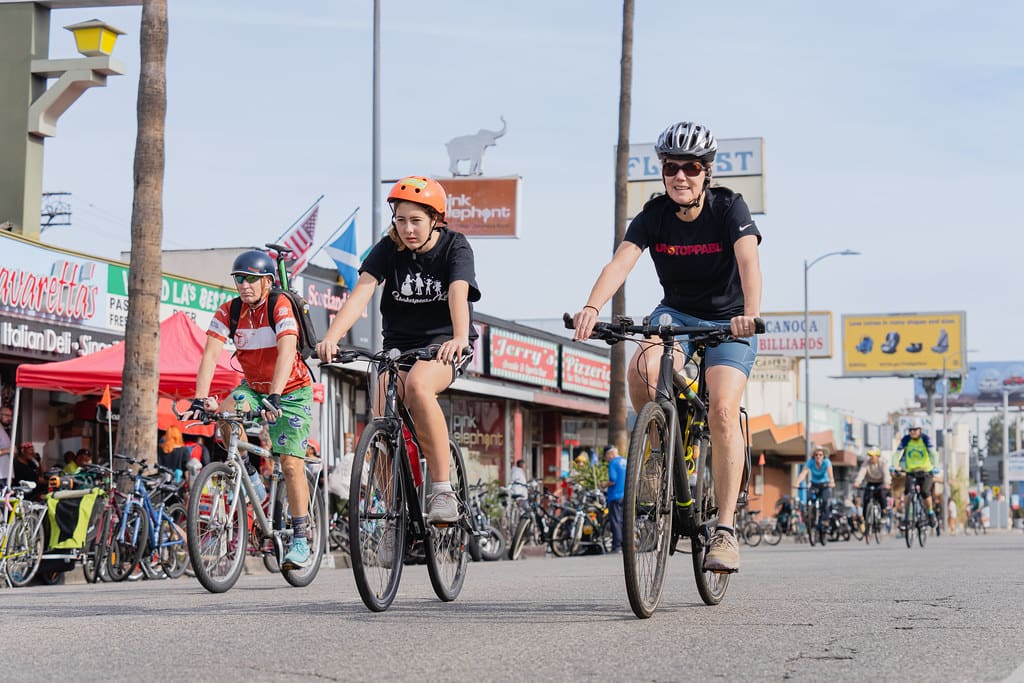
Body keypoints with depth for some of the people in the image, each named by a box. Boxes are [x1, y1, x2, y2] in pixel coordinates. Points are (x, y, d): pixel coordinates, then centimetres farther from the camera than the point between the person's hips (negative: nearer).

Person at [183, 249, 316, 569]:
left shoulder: (281, 306, -24)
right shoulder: (229, 311, -12)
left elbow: (286, 351, -37)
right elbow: (210, 354, -21)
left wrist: (274, 397, -50)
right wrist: (200, 399, -36)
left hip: (292, 391, -4)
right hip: (254, 387, 4)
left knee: (291, 462, -12)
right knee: (224, 412, -28)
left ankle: (300, 541, -4)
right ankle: (250, 479, -7)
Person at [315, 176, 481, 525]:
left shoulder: (455, 246, -10)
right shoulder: (388, 248, -5)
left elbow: (458, 293, -28)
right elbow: (361, 291, -20)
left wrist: (460, 338, -48)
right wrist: (331, 337, -37)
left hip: (443, 343, -3)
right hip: (399, 344, 3)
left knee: (418, 385, -35)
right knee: (383, 420, -18)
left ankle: (443, 491, -29)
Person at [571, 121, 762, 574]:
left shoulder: (729, 208, -19)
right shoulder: (654, 215, -13)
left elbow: (749, 261, -35)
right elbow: (621, 262, -27)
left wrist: (750, 314, -55)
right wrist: (591, 308, -46)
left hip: (728, 320, -2)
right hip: (676, 313, 3)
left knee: (722, 410, -23)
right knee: (642, 370, -30)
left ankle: (725, 531, -19)